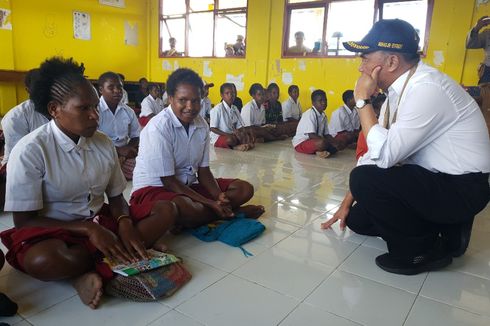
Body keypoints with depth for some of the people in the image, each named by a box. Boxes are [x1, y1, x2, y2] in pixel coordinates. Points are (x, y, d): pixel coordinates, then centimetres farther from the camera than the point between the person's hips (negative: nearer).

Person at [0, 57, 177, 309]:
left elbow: (116, 197, 6)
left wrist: (125, 223, -17)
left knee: (167, 210, -11)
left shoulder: (104, 144, -1)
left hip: (99, 223, 5)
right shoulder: (30, 151, -15)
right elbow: (23, 221, -14)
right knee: (42, 261, -39)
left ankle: (89, 269, -18)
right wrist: (88, 229, -25)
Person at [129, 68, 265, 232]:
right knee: (183, 208, -39)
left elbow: (203, 171, 2)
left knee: (244, 189, -2)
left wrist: (219, 197, -17)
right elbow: (168, 181, -20)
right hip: (153, 189, -6)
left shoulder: (202, 126, -1)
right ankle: (233, 211, -13)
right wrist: (210, 203, -23)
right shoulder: (158, 128, -21)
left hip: (189, 185, 7)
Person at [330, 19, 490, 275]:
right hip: (433, 180, 9)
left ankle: (422, 250, -5)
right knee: (358, 220, 9)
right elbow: (378, 151, 4)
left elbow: (383, 156, -28)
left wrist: (362, 100, -20)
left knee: (365, 180, -26)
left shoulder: (427, 90, -26)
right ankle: (443, 227, 15)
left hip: (460, 188, -9)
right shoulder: (401, 87, 1)